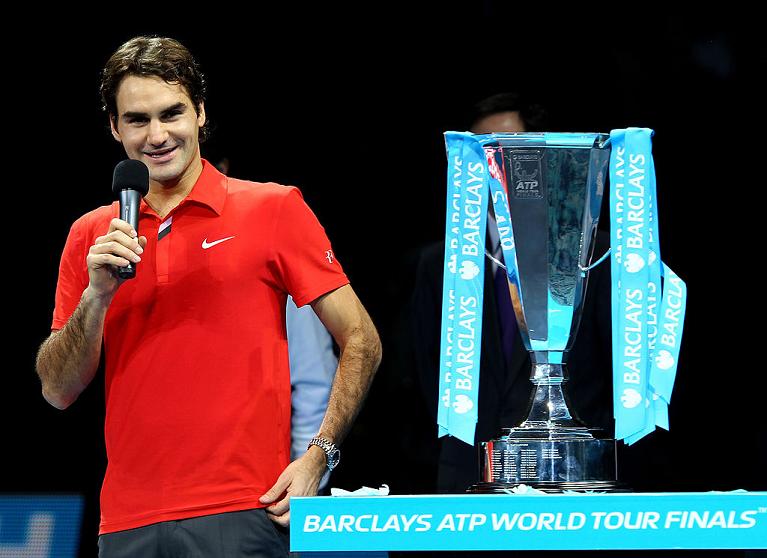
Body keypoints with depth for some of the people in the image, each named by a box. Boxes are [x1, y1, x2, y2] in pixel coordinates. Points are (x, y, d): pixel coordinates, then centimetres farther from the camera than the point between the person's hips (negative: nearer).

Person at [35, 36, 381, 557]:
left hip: (240, 514, -3)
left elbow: (361, 342, 2)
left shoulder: (274, 208, 2)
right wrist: (97, 296, -8)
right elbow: (58, 391, 8)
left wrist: (317, 457, -9)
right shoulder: (91, 236, 12)